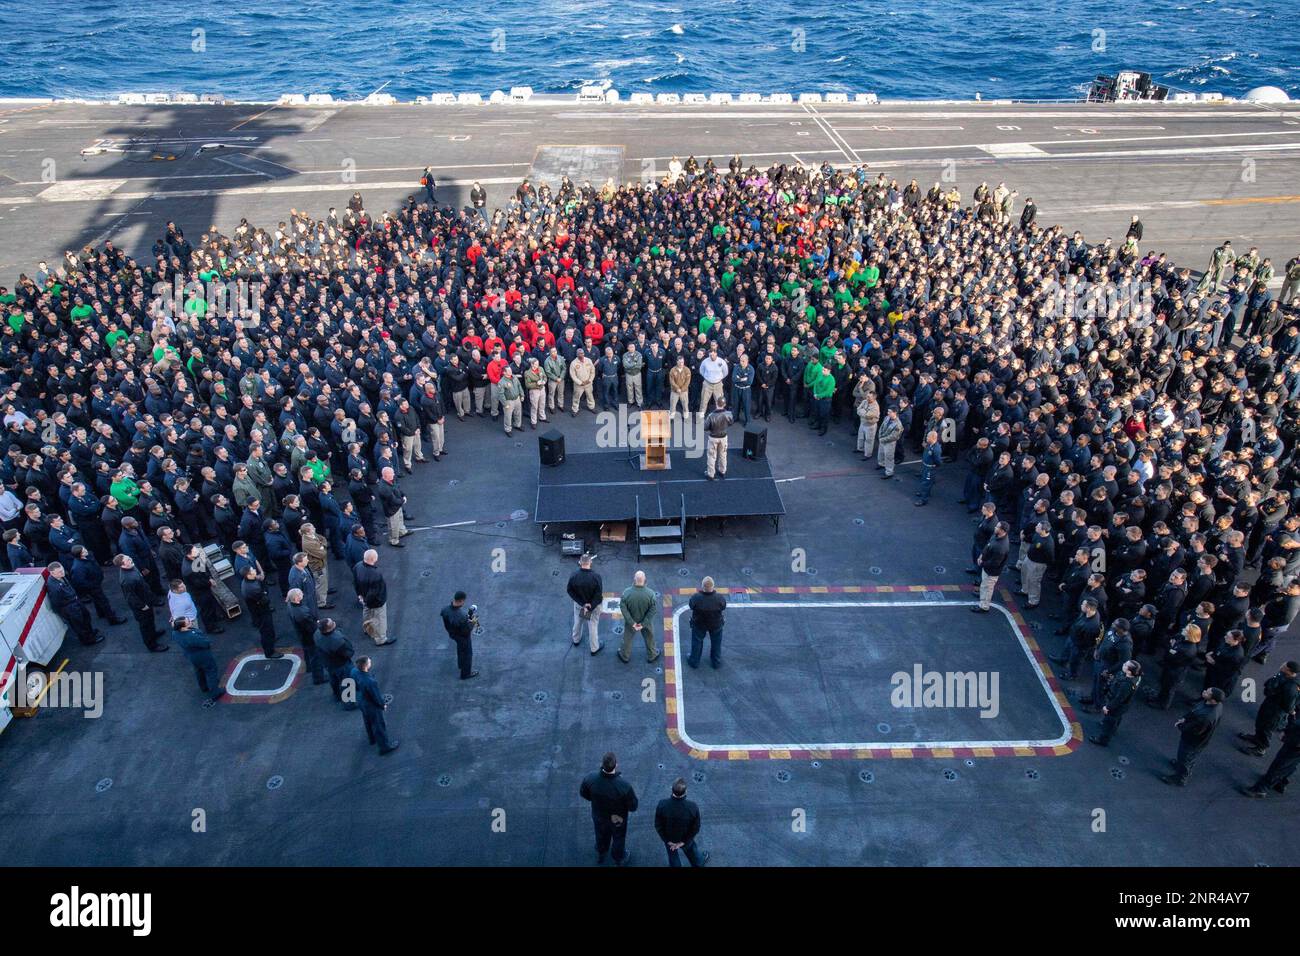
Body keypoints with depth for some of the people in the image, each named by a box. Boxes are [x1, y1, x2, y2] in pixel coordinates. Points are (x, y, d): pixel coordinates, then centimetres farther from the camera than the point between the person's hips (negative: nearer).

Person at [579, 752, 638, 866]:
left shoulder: (590, 779, -33)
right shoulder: (624, 786, -42)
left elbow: (583, 793, -11)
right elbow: (633, 806, -25)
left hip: (598, 816, 3)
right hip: (618, 819, -2)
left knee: (601, 835, 34)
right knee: (618, 839, 29)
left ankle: (600, 855, 63)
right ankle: (620, 859, 58)